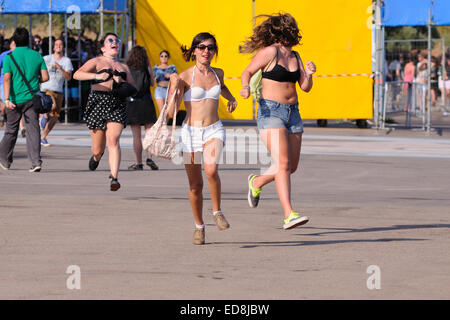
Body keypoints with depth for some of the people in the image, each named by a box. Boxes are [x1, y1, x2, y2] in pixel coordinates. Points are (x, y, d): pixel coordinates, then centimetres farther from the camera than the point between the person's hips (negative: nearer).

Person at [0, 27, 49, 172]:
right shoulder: (37, 56, 3)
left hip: (15, 99, -1)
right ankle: (36, 161, -14)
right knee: (33, 129, -2)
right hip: (32, 98, 1)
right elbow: (45, 77, 1)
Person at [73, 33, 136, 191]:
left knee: (113, 141, -20)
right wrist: (96, 76, -24)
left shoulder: (123, 67, 22)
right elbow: (77, 74, -8)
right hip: (98, 102, -2)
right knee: (98, 148, 2)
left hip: (117, 105, 2)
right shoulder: (97, 62, 7)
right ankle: (96, 157, 40)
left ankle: (114, 178, -26)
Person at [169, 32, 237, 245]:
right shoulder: (185, 77, -5)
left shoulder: (218, 73, 8)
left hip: (214, 131, 1)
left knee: (211, 169, -28)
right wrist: (174, 88, -21)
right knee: (195, 185, 4)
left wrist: (230, 98, 21)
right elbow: (171, 112, -9)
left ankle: (217, 212, -8)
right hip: (191, 132, -1)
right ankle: (199, 226, 26)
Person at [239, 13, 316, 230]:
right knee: (283, 163, -19)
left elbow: (305, 88, 12)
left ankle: (257, 182, 38)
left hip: (292, 113, 8)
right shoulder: (269, 52, -8)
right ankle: (289, 216, -24)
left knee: (292, 167, 10)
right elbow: (247, 72, -3)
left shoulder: (295, 57, 13)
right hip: (271, 112, -8)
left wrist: (309, 74, -7)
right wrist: (246, 87, -23)